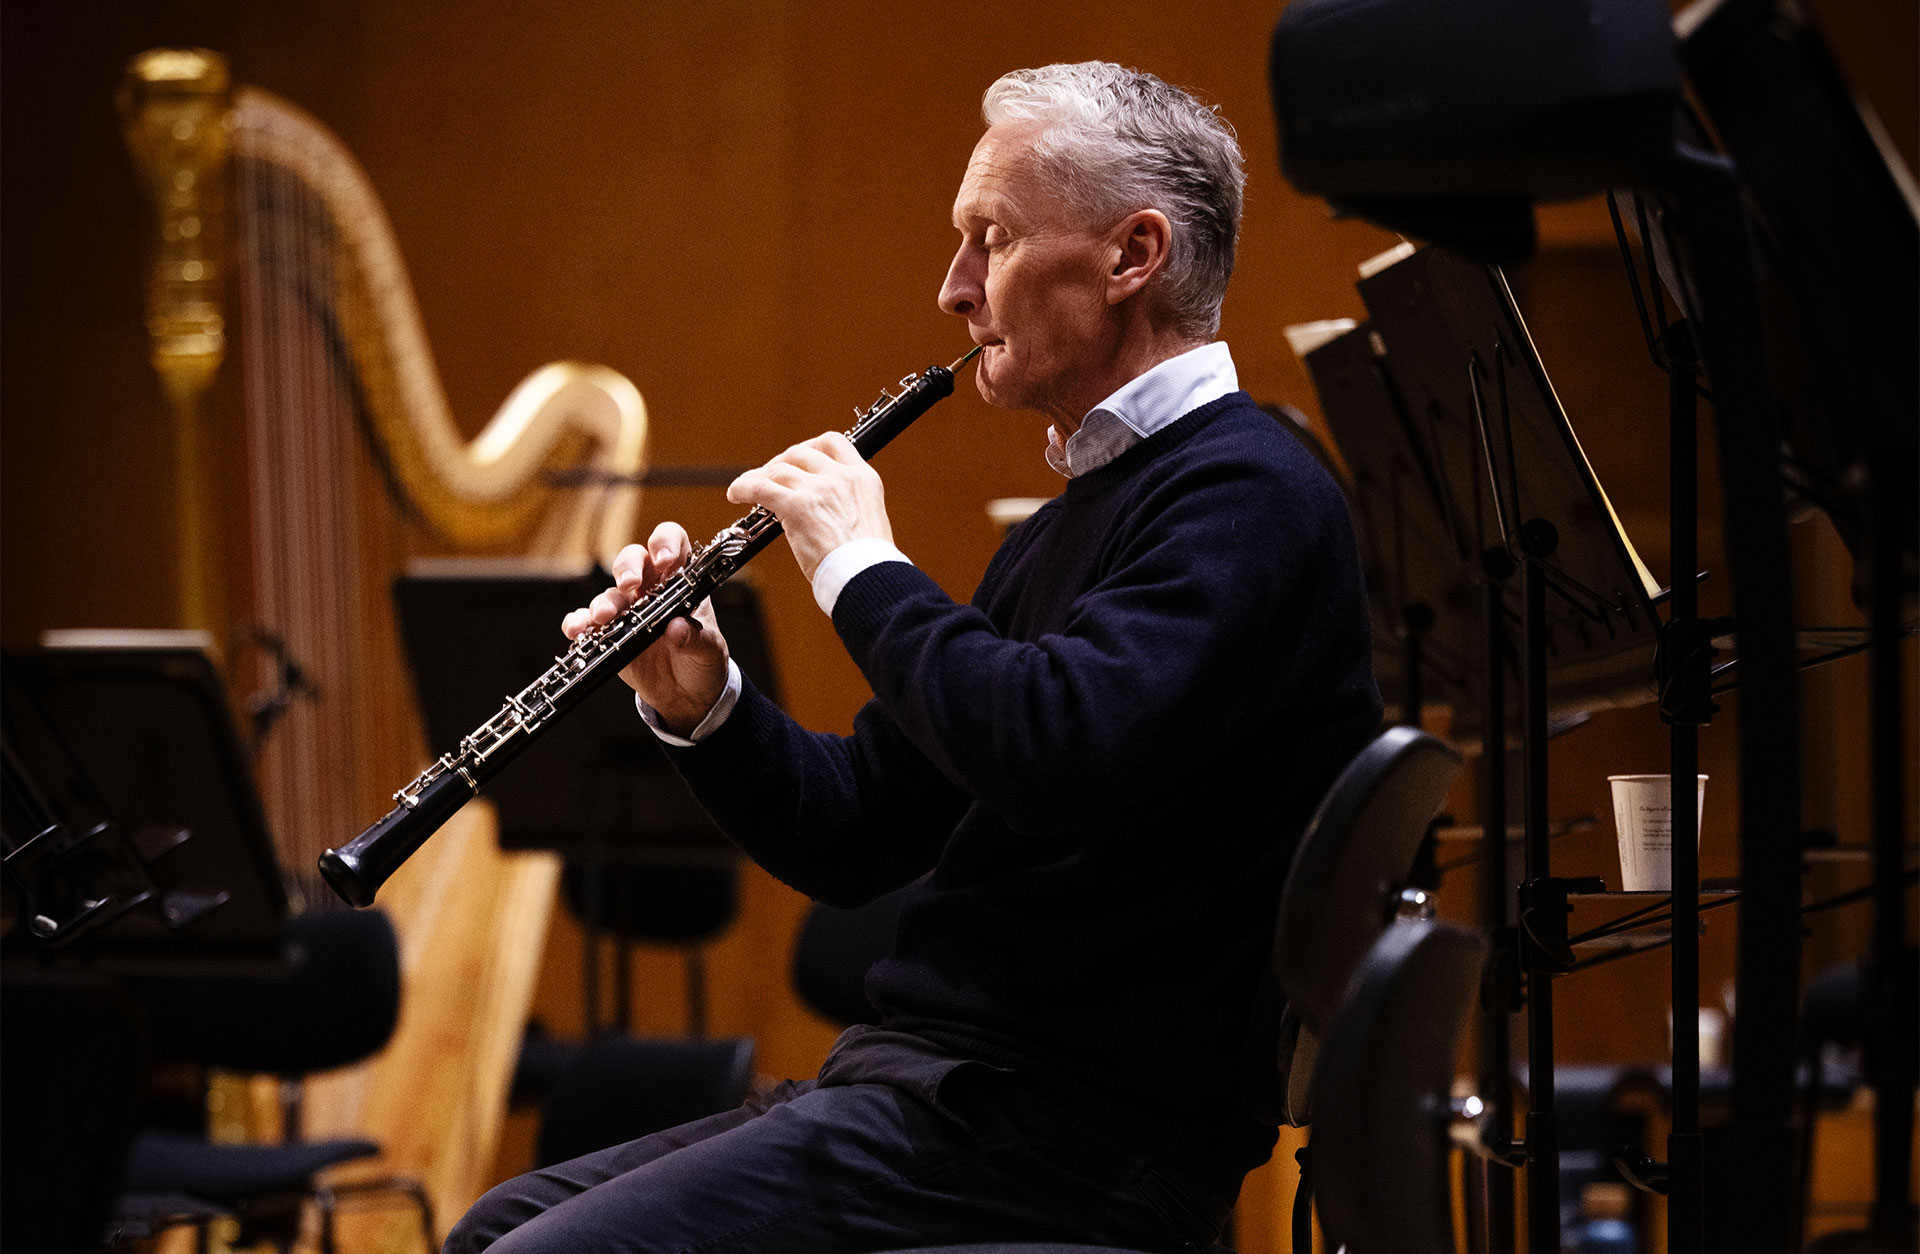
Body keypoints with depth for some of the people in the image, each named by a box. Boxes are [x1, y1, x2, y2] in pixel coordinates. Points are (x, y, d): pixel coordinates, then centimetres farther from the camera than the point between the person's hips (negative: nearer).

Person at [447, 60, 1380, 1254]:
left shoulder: (1244, 496, -12)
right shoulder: (1073, 520, 20)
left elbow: (1054, 754, -30)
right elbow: (855, 840, 22)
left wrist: (863, 564, -14)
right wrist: (698, 700, 3)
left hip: (1078, 1142, -10)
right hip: (938, 1083, 10)